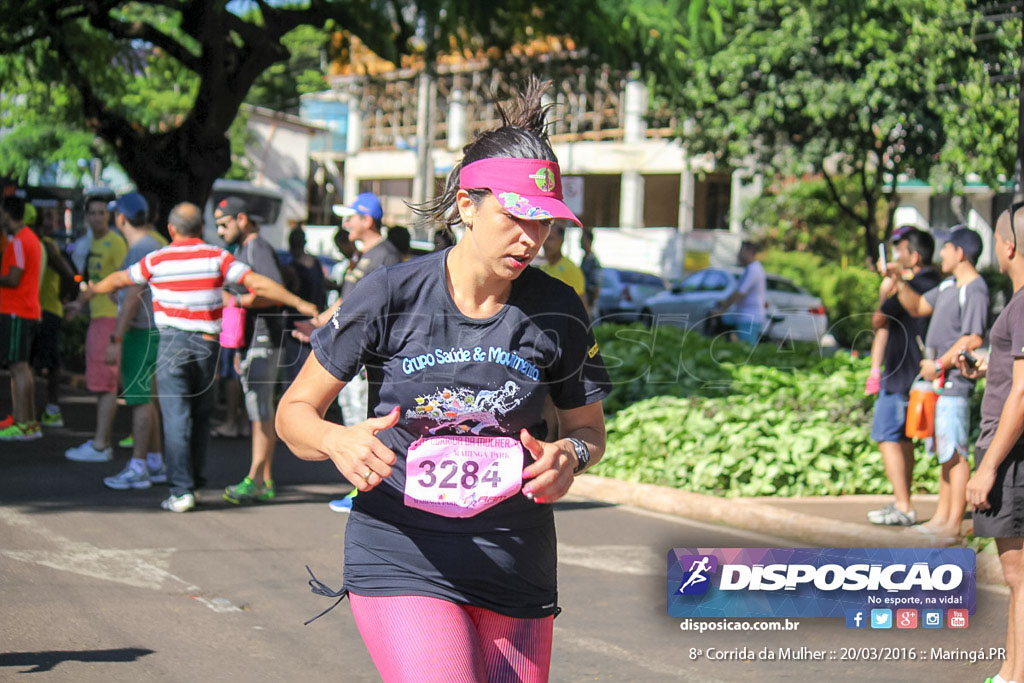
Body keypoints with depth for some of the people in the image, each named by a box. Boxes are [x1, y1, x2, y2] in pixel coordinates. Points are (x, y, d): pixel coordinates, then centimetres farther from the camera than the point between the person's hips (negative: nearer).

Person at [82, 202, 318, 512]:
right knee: (201, 415, 15)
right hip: (207, 344, 2)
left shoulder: (156, 260, 2)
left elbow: (118, 280, 18)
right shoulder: (217, 257, 0)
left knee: (176, 417, -3)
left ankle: (182, 490, -8)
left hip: (173, 343, -1)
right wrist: (300, 304, -1)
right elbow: (257, 283, -7)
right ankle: (195, 481, 21)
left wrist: (92, 290, 39)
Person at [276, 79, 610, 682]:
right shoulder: (394, 295, -6)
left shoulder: (558, 313, 0)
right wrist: (338, 442, -23)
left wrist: (570, 457, -10)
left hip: (516, 569, 4)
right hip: (402, 559, -3)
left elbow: (589, 428, 14)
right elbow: (295, 410, 0)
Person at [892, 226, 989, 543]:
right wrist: (899, 282, 13)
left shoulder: (975, 290, -15)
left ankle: (953, 526, -7)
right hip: (938, 381, 10)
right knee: (945, 453, 14)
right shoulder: (949, 286, 16)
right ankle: (941, 518, 21)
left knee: (954, 453, -8)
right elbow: (918, 307, 28)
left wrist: (939, 364, -17)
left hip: (954, 382, -10)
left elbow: (974, 339, -22)